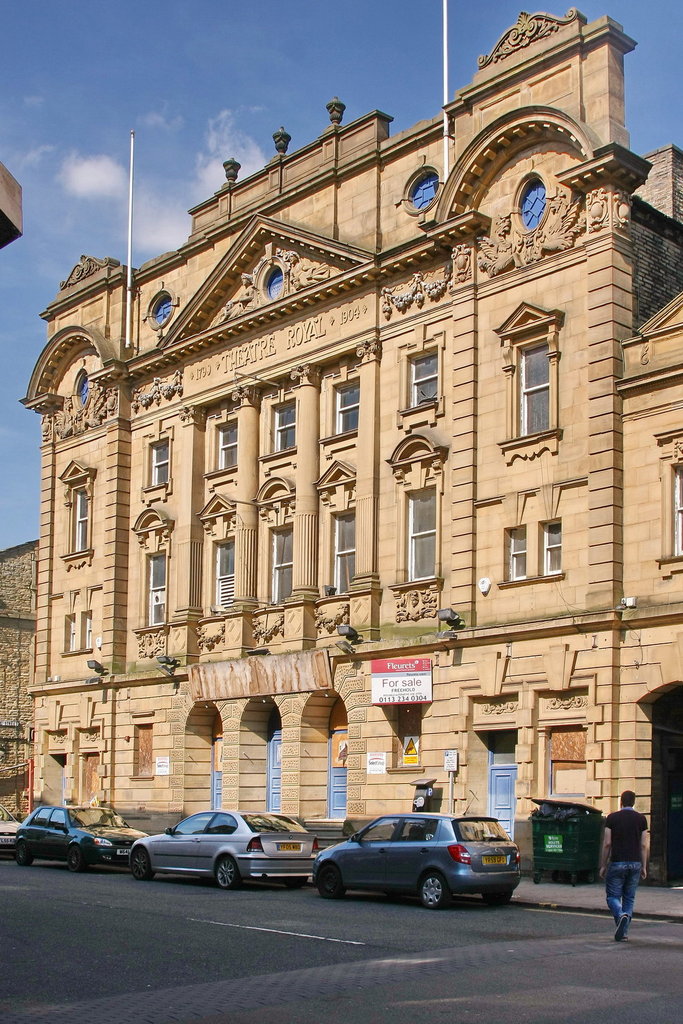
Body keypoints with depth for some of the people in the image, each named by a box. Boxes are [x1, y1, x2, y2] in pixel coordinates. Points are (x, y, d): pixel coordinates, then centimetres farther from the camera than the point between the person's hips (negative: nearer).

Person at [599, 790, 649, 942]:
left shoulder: (612, 817, -2)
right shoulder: (641, 819, 3)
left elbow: (607, 843, -4)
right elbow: (644, 845, 2)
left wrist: (603, 865, 4)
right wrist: (644, 867, 9)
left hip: (617, 863, -2)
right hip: (635, 863, 2)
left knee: (613, 896, 5)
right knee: (629, 898, 11)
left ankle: (621, 915, -24)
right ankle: (623, 932, 8)